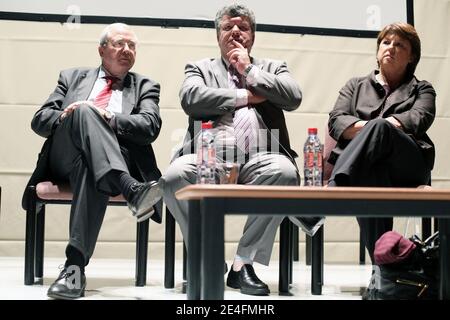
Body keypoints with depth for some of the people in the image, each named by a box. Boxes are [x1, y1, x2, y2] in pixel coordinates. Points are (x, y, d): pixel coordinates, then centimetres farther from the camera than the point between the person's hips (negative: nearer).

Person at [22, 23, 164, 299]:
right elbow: (40, 120, 16)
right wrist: (67, 118, -7)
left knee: (89, 167, -40)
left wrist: (106, 117, -12)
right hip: (64, 158, 1)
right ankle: (132, 190, -53)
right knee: (84, 111, -34)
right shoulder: (73, 77, 27)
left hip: (120, 159, -1)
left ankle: (75, 264, -50)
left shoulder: (145, 87, 23)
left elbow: (150, 126, 2)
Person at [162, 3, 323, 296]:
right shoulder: (200, 68, 24)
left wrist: (249, 70, 8)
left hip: (257, 160, 0)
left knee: (286, 172, -34)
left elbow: (294, 98, 4)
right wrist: (246, 96, 2)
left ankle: (244, 262, -21)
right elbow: (190, 99, 0)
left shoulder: (273, 68, 26)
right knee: (174, 176, -32)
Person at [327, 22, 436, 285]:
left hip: (408, 164, 0)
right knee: (371, 176, -41)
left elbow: (419, 119, 2)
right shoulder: (356, 86, 31)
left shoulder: (422, 90, 28)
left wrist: (375, 127, -13)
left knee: (379, 127, -36)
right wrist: (368, 128, -9)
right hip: (365, 164, 1)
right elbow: (336, 122, 11)